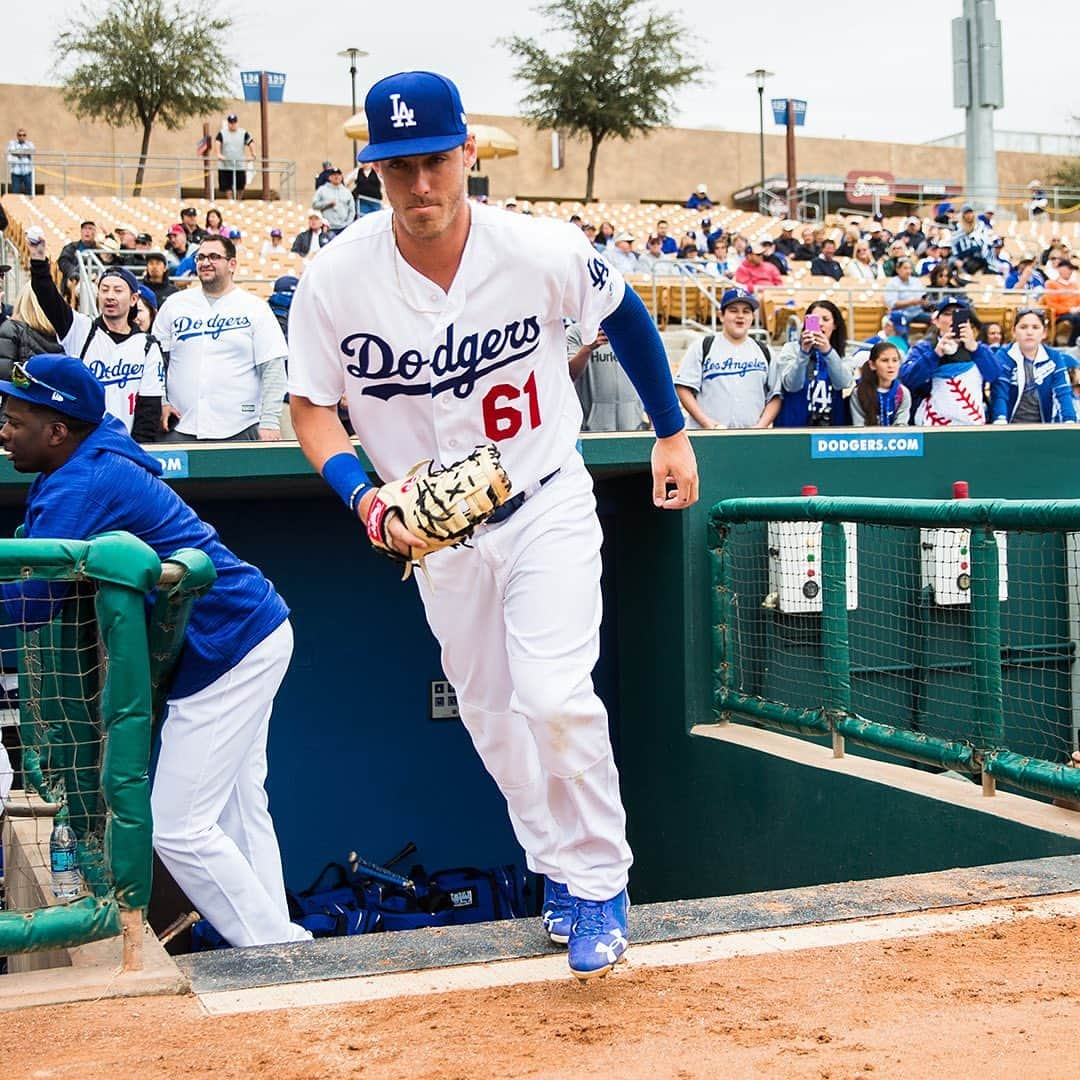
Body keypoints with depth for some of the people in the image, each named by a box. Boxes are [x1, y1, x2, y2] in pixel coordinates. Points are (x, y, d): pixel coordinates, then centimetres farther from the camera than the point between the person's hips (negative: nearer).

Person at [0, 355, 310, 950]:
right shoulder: (100, 452, 11)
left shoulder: (79, 487, -20)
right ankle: (280, 939, 25)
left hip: (225, 651, -11)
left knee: (178, 829, -6)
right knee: (240, 807, 17)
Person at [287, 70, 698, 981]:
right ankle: (558, 869, 37)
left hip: (548, 505, -2)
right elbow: (312, 405, -6)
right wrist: (363, 495, -24)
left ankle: (600, 881, 5)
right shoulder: (335, 279, -18)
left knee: (556, 697, -19)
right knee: (490, 716, 13)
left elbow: (624, 316, 2)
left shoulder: (545, 252, -19)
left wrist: (673, 432, 8)